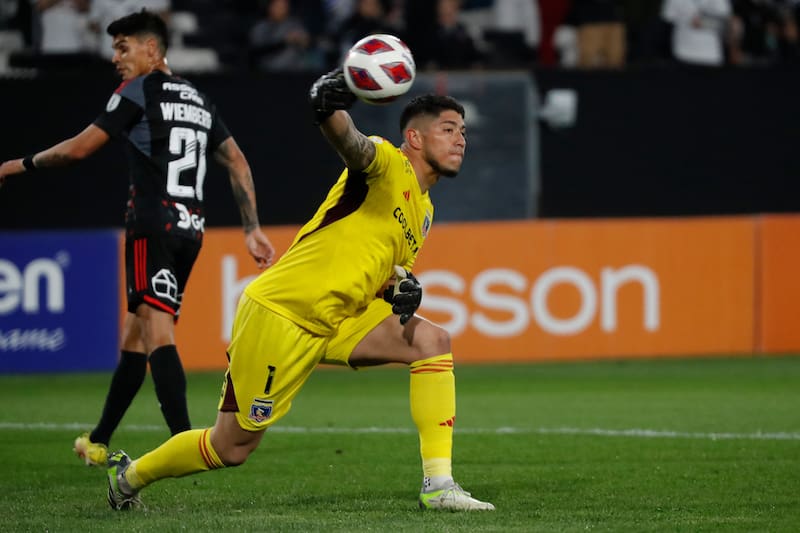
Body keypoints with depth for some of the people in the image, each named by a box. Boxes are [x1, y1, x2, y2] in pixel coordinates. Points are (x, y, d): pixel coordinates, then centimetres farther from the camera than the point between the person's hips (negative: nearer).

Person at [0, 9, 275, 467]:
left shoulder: (141, 92, -3)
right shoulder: (198, 100, 20)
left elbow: (78, 149, -4)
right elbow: (238, 163, 16)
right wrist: (253, 230, 16)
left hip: (154, 225, -8)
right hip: (191, 228, 8)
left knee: (157, 332, -16)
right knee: (135, 336, 16)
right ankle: (100, 443, 24)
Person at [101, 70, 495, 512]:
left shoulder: (423, 211, 14)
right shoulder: (389, 164, -12)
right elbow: (351, 145, -36)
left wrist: (401, 284, 5)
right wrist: (330, 107, -56)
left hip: (336, 320, 8)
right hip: (278, 311, -8)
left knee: (431, 341, -12)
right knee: (231, 446, 0)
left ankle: (438, 486, -12)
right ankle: (129, 476, 27)